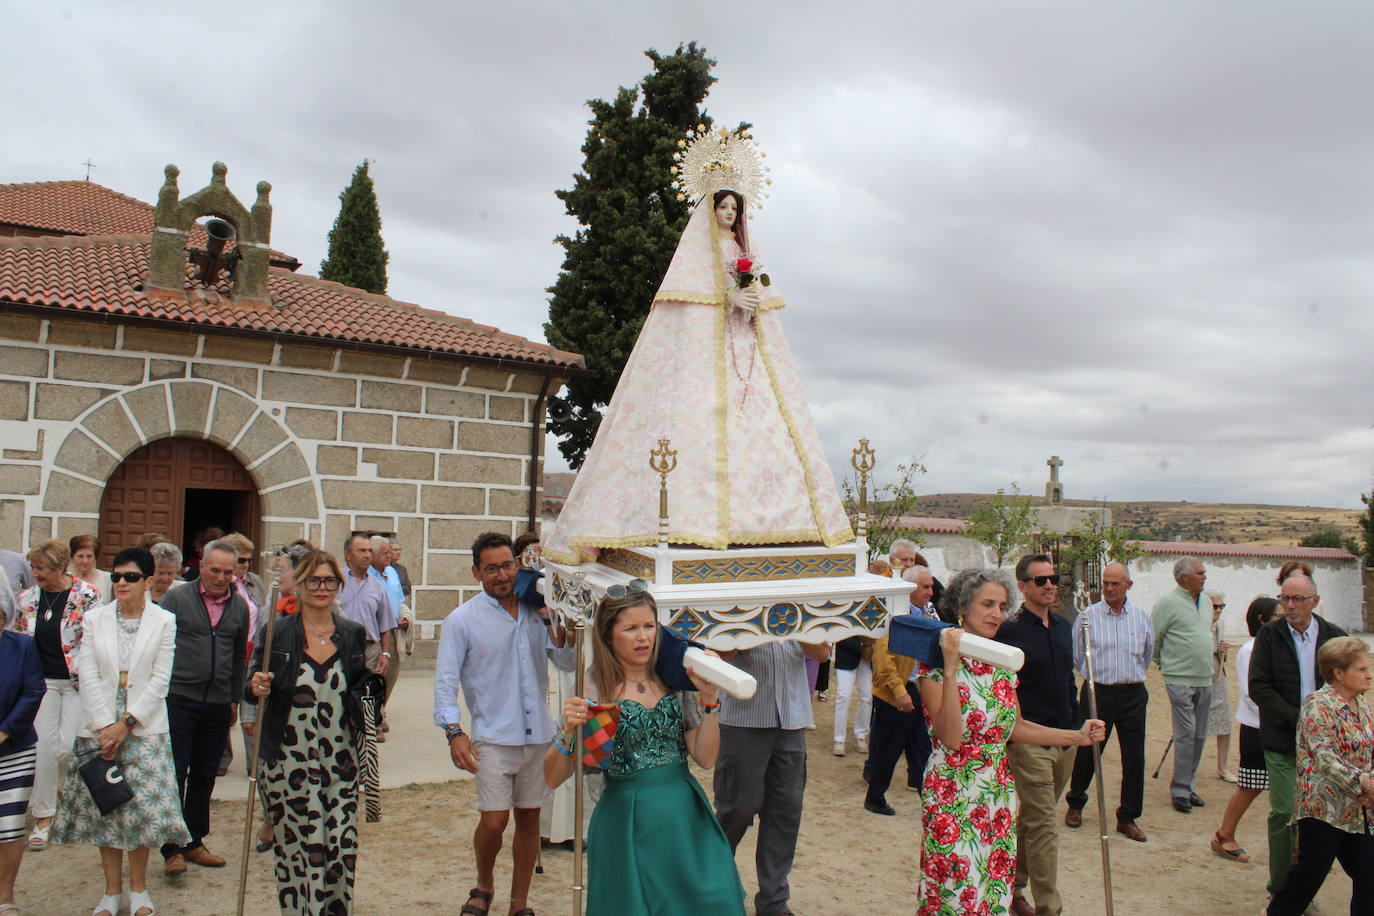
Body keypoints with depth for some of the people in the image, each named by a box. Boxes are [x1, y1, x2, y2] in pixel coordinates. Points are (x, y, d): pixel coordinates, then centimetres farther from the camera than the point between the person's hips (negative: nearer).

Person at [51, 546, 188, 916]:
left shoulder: (164, 622, -1)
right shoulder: (95, 619, 5)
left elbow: (160, 682, -4)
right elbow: (88, 677, -1)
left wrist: (126, 724, -11)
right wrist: (105, 726, -9)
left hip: (144, 729, -2)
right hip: (100, 729, 2)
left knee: (142, 806, -2)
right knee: (104, 808, 6)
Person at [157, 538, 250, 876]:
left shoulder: (239, 606, 8)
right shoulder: (176, 597, -3)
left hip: (218, 704, 4)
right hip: (178, 699, -4)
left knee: (205, 775, 12)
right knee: (174, 773, -3)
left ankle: (193, 842, 23)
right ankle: (172, 848, 5)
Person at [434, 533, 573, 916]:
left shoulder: (536, 612, 7)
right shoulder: (462, 619, -2)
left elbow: (568, 664, 10)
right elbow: (445, 680, -5)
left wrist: (562, 634, -9)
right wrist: (454, 731, -16)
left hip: (538, 736, 4)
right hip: (493, 738, -3)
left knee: (529, 818, 9)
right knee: (493, 820, -7)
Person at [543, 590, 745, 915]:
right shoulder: (593, 690, -6)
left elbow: (706, 759, 0)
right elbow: (553, 778, -6)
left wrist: (709, 699, -11)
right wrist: (569, 731, -24)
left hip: (686, 819, 3)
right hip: (627, 824, -3)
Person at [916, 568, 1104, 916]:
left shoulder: (1002, 662, 6)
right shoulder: (935, 663, -14)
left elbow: (1015, 728, 13)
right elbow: (950, 738, -23)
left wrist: (1077, 736, 7)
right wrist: (950, 668, -28)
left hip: (999, 795, 6)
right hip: (953, 797, -6)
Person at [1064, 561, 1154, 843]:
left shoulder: (1142, 615, 3)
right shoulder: (1089, 615, -5)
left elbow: (1148, 653, 18)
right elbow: (1077, 655, 7)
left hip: (1133, 695, 2)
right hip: (1098, 693, -2)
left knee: (1134, 758, 3)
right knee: (1087, 753, 7)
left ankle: (1128, 817, 16)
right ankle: (1075, 804, 28)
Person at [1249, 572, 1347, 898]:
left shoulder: (1334, 636, 2)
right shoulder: (1269, 635, -3)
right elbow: (1259, 688, -5)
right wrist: (1298, 719, -14)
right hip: (1282, 741, -2)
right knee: (1284, 813, -1)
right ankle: (1281, 889, 12)